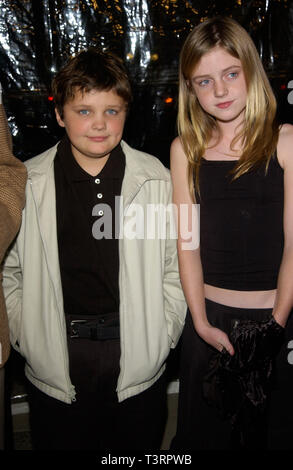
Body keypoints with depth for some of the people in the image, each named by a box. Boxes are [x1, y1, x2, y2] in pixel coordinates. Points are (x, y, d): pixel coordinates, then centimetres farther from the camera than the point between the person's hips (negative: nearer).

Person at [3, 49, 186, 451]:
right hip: (55, 367, 0)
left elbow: (177, 265, 3)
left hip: (138, 359, 1)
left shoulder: (157, 179, -2)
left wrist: (162, 337, -1)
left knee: (139, 446, 18)